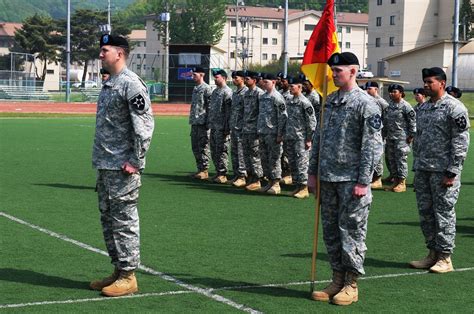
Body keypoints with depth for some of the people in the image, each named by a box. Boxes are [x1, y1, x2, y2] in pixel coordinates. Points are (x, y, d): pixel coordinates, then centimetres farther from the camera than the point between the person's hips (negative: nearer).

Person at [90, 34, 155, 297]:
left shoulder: (131, 84, -14)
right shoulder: (109, 84, 16)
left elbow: (144, 124, -20)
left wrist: (135, 161, -20)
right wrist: (101, 159, 18)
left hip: (123, 167, -10)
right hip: (105, 166, 10)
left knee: (124, 221, -4)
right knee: (108, 218, 15)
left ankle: (128, 277, 3)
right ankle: (118, 271, 25)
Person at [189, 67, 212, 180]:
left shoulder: (206, 88, -10)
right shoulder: (195, 88, 18)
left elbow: (210, 106, -14)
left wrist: (208, 122, -18)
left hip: (202, 122, -9)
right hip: (194, 122, 9)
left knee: (203, 146, -6)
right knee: (195, 147, 11)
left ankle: (205, 170, -2)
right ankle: (200, 169, 17)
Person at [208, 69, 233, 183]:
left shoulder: (227, 92, -10)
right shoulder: (215, 91, 17)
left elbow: (229, 111, -15)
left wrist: (227, 127, -19)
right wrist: (209, 122, 17)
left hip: (221, 127, -9)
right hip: (213, 126, 9)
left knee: (221, 150, -5)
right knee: (214, 151, 11)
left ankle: (222, 174, -1)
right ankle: (218, 172, 19)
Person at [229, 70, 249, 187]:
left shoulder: (246, 92, -11)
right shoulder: (235, 93, 17)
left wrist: (242, 125, -18)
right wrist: (231, 124, 17)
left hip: (241, 127, -9)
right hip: (233, 127, 9)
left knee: (241, 152, -7)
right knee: (234, 152, 11)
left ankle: (242, 176, -3)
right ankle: (236, 175, 18)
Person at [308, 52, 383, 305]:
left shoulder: (365, 103, -9)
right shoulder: (329, 101, 12)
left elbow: (373, 145, -12)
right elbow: (318, 137, 18)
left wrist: (363, 182, -16)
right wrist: (313, 172, 14)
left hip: (351, 179, -7)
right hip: (327, 178, 7)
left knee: (351, 231, -1)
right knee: (330, 231, 11)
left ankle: (351, 285, 9)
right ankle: (337, 281, 21)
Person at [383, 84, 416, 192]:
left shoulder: (406, 106, -9)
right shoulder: (389, 106, 13)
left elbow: (413, 121, -9)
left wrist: (411, 135, -11)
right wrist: (384, 134, 17)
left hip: (402, 138, -8)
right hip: (390, 138, 8)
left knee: (401, 159, -6)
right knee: (390, 158, 10)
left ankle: (402, 182, 0)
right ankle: (395, 181, 19)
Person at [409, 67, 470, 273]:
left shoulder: (454, 108, -9)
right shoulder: (422, 108, 15)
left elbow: (461, 142, -12)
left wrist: (452, 172, -16)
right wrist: (416, 167, 17)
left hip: (442, 170, -8)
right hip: (423, 170, 8)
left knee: (444, 213, -3)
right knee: (425, 212, 10)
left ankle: (445, 258, 5)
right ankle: (433, 253, 22)